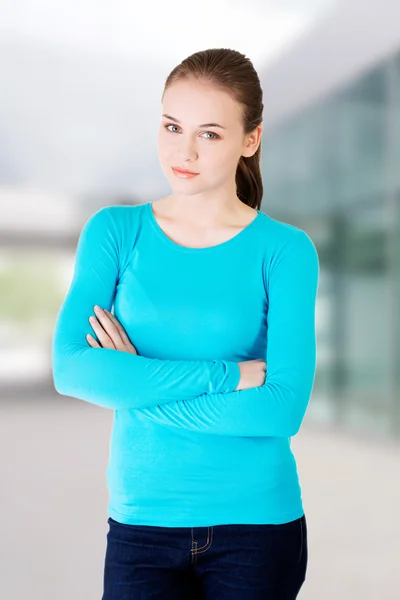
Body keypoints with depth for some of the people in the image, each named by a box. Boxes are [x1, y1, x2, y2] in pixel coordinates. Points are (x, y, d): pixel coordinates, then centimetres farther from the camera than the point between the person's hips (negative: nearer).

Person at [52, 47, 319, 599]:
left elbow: (284, 409, -17)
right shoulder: (115, 231, -3)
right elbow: (71, 368, -15)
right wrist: (226, 374, -19)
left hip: (258, 519, 0)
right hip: (142, 518, 1)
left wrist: (135, 387, -15)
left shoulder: (285, 250, -8)